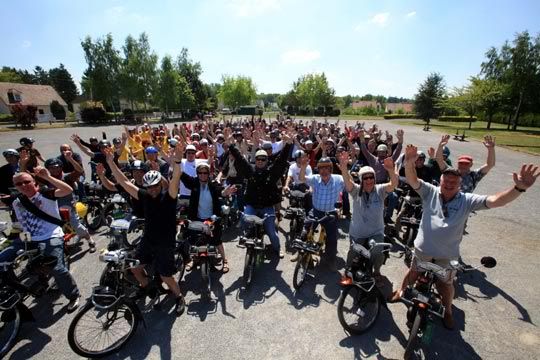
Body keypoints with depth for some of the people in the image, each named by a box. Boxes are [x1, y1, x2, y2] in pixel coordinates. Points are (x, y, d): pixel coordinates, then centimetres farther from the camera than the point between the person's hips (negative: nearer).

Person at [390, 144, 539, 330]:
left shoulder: (467, 200, -9)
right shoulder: (430, 192, -10)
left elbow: (495, 200, -20)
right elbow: (412, 181, -24)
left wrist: (519, 188, -38)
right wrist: (409, 163, -44)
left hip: (447, 255, 1)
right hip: (423, 248, 0)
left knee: (445, 283, 22)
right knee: (413, 273, 23)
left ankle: (447, 311, 47)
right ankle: (402, 290, 50)